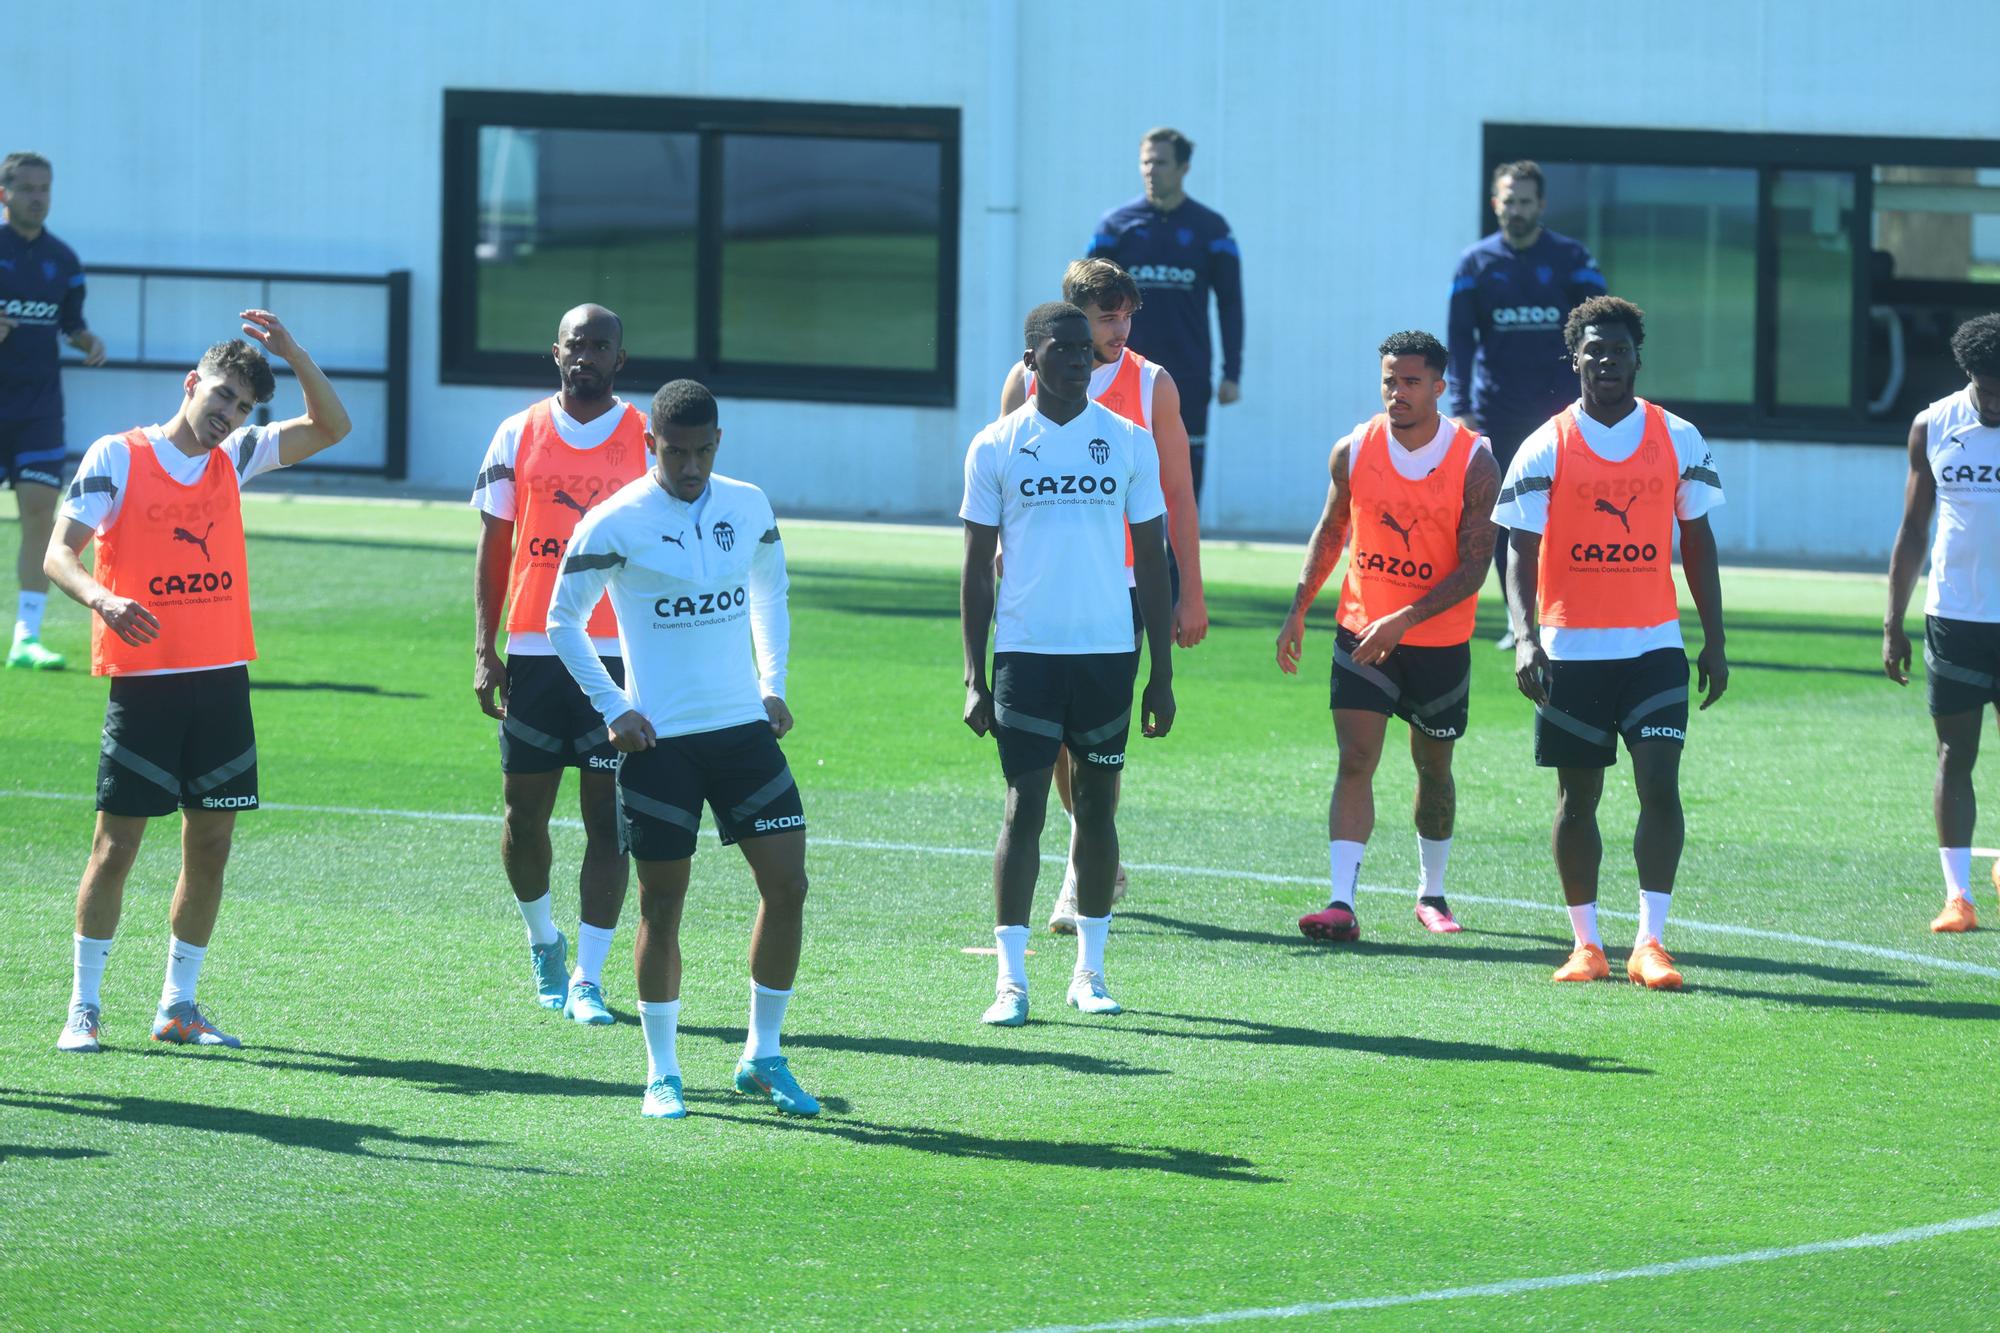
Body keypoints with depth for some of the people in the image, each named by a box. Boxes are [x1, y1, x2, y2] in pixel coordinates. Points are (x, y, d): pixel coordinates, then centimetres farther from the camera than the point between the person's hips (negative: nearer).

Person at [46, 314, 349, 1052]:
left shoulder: (233, 460, 12)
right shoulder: (117, 457, -3)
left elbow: (330, 427, 11)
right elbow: (58, 553, -9)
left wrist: (291, 352, -3)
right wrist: (102, 598, -29)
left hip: (221, 679, 5)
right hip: (145, 679, -5)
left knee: (210, 843, 5)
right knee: (116, 843, -5)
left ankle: (178, 1005, 14)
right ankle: (82, 1007, 3)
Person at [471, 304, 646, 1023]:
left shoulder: (649, 440, 4)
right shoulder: (517, 436, 7)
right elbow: (493, 549, 10)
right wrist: (484, 650, 2)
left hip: (619, 657, -2)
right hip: (533, 653, 2)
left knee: (608, 818, -4)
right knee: (524, 812, 5)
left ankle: (588, 977, 0)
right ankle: (544, 938, 30)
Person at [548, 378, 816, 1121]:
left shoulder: (748, 507, 6)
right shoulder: (616, 523, -8)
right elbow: (564, 621, 0)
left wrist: (773, 685, 13)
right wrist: (613, 709, -6)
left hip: (743, 727, 4)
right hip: (660, 742, -4)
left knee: (787, 885, -1)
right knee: (662, 905, 0)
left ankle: (763, 1058, 13)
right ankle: (662, 1074, 12)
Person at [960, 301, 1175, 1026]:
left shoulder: (1130, 443, 5)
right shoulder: (996, 448, 2)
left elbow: (1152, 564, 9)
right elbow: (976, 571, 4)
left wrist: (1161, 674, 5)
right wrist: (974, 678, -1)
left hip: (1109, 648, 2)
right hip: (1026, 649, -2)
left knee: (1098, 804, 7)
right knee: (1023, 804, -6)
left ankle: (1090, 969, 16)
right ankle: (1011, 980, -6)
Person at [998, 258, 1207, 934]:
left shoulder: (1152, 385, 0)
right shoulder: (1026, 381, 4)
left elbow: (1177, 494, 4)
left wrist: (1190, 594, 1)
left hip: (1119, 585, -2)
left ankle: (1081, 885, -7)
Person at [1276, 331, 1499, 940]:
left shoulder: (1475, 464, -13)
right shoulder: (1354, 451, -4)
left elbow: (1474, 569, -16)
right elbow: (1332, 529, 13)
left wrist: (1404, 620, -26)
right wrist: (1298, 609, 9)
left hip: (1440, 643, -1)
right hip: (1361, 636, 1)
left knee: (1434, 768, 14)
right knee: (1355, 762, -12)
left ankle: (1432, 894, 33)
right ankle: (1342, 901, -19)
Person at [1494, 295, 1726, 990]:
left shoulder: (1678, 439, 5)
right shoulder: (1547, 448, -1)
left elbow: (1698, 542, 11)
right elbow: (1520, 553, -3)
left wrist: (1714, 641, 7)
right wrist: (1526, 638, -18)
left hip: (1654, 645, 1)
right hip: (1571, 647, -1)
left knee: (1660, 783, -11)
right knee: (1577, 796, 5)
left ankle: (1650, 942, -9)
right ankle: (1586, 943, 14)